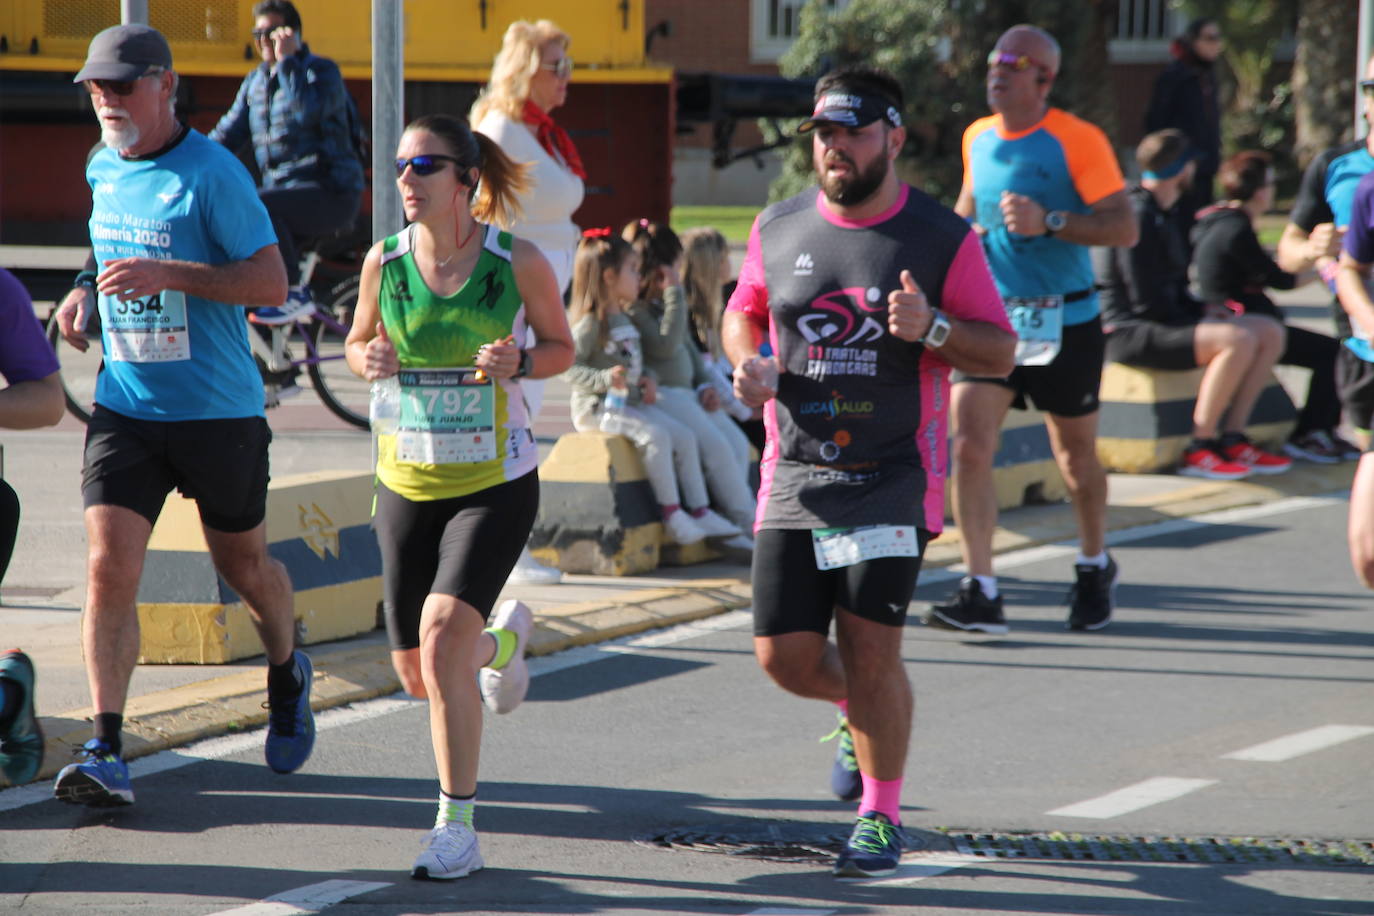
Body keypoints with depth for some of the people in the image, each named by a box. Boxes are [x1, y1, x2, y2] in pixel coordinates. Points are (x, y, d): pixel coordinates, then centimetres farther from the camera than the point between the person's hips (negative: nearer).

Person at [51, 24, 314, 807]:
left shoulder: (213, 174, -14)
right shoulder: (102, 170, 7)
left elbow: (271, 283, -17)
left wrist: (165, 275, -27)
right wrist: (88, 295, 5)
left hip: (221, 412, -4)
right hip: (125, 409, 4)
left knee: (244, 567, 14)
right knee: (109, 566, -12)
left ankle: (288, 678, 45)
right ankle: (107, 754, -14)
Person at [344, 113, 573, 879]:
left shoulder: (518, 262, -9)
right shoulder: (384, 261, -2)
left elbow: (563, 346, 4)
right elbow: (359, 342, 13)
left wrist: (518, 363, -17)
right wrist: (368, 360, -11)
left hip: (496, 482, -4)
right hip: (407, 480, 4)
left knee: (444, 633, -23)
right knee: (418, 675, 9)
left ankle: (459, 826, -12)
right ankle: (505, 639, 47)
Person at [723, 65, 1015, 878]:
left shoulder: (944, 239, -4)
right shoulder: (779, 229, 6)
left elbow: (1001, 354, -2)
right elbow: (743, 312, 21)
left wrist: (930, 327, -22)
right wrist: (749, 361, -2)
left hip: (894, 478, -4)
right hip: (795, 473, 4)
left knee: (871, 651, -9)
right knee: (785, 655, 1)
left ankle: (881, 817, 11)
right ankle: (860, 714, 36)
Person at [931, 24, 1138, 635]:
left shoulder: (1078, 141, -11)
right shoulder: (977, 138, 6)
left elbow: (1124, 228, -15)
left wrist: (1050, 223, -27)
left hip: (1063, 321, -4)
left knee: (1076, 457, 12)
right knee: (969, 447, -13)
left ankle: (1094, 568, 37)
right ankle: (980, 592, -14)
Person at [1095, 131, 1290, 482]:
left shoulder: (1160, 214, 16)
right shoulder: (1140, 217, -17)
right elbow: (1147, 302, -19)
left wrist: (1203, 307, 5)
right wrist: (1201, 313, -7)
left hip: (1162, 323, 11)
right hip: (1131, 332, -11)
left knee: (1270, 333, 4)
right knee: (1238, 340, -30)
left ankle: (1232, 440, -1)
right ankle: (1200, 450, -24)